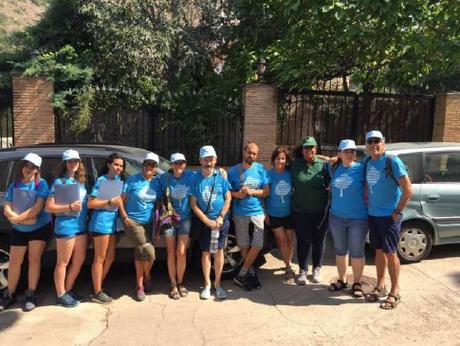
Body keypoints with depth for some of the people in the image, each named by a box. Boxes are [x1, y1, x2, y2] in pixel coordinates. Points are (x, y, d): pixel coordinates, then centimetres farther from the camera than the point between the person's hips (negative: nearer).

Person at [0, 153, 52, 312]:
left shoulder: (41, 184, -9)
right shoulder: (14, 185, 2)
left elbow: (38, 207, -18)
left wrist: (17, 218, -18)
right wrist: (25, 220, -19)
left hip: (40, 227, -3)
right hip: (18, 230, 4)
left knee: (34, 259, 1)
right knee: (14, 261, 8)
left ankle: (30, 295, 10)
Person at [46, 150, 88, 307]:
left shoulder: (81, 181, 11)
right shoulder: (59, 182, -8)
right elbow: (49, 207, -12)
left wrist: (84, 210, 5)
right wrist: (70, 207, -21)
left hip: (81, 225, 7)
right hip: (66, 226, -7)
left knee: (79, 260, 15)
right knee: (63, 263, 5)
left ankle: (68, 289, 30)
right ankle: (61, 295, 18)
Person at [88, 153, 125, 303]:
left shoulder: (118, 179, 11)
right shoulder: (101, 180, -11)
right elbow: (90, 203, -14)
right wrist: (110, 202, -20)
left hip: (112, 222, 8)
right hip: (101, 222, -8)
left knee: (110, 258, 14)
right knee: (100, 258, 0)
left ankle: (98, 287, 27)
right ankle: (97, 293, 11)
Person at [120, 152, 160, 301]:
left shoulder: (157, 182, 4)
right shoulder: (133, 180, -7)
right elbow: (121, 199, -4)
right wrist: (125, 217, -10)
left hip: (149, 222, 4)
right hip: (133, 221, -4)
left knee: (140, 253, 12)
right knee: (149, 252, -13)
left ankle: (139, 285, 28)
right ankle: (147, 277, 16)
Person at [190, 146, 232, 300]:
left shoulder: (221, 176, -2)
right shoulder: (196, 178, -4)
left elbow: (228, 198, 0)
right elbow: (193, 203, -4)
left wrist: (220, 218, -10)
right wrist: (207, 220, -11)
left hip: (221, 221, 1)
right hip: (204, 222, 0)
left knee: (219, 251, 7)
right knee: (206, 252, 7)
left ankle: (217, 284, 20)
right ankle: (207, 284, 20)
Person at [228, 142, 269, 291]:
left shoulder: (260, 169, 0)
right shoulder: (234, 170, -2)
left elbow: (267, 191, 0)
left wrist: (251, 191, -15)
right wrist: (237, 194, -17)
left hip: (257, 212, 1)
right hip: (240, 213, 0)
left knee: (257, 244, -5)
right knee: (244, 245, 7)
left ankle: (241, 275, 8)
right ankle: (251, 272, 26)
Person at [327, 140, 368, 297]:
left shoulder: (361, 168, -8)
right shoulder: (334, 168, 4)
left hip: (358, 218, -4)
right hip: (336, 217, 4)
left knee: (356, 252, 7)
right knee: (340, 250, 14)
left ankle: (357, 283, 23)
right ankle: (342, 280, 31)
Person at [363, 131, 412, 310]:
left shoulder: (392, 161, -15)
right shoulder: (367, 162, 3)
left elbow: (408, 190, -15)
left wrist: (397, 212, -13)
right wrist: (367, 202, 7)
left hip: (389, 216, -5)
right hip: (373, 214, 6)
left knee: (390, 252, 1)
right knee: (379, 251, 14)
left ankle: (395, 292, 15)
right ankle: (380, 287, 28)